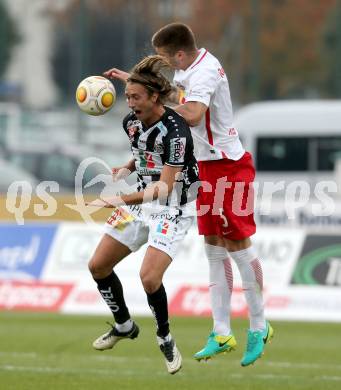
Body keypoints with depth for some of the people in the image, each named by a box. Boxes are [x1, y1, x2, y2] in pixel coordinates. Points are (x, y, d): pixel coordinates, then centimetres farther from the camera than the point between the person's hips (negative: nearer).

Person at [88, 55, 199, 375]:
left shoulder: (175, 130, -26)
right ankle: (124, 326, 30)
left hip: (172, 209, -8)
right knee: (98, 266, 7)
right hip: (142, 202, 8)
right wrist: (127, 167, 0)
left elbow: (165, 186, -30)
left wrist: (122, 200, -39)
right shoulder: (131, 122, -2)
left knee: (149, 277, -25)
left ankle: (165, 339, 0)